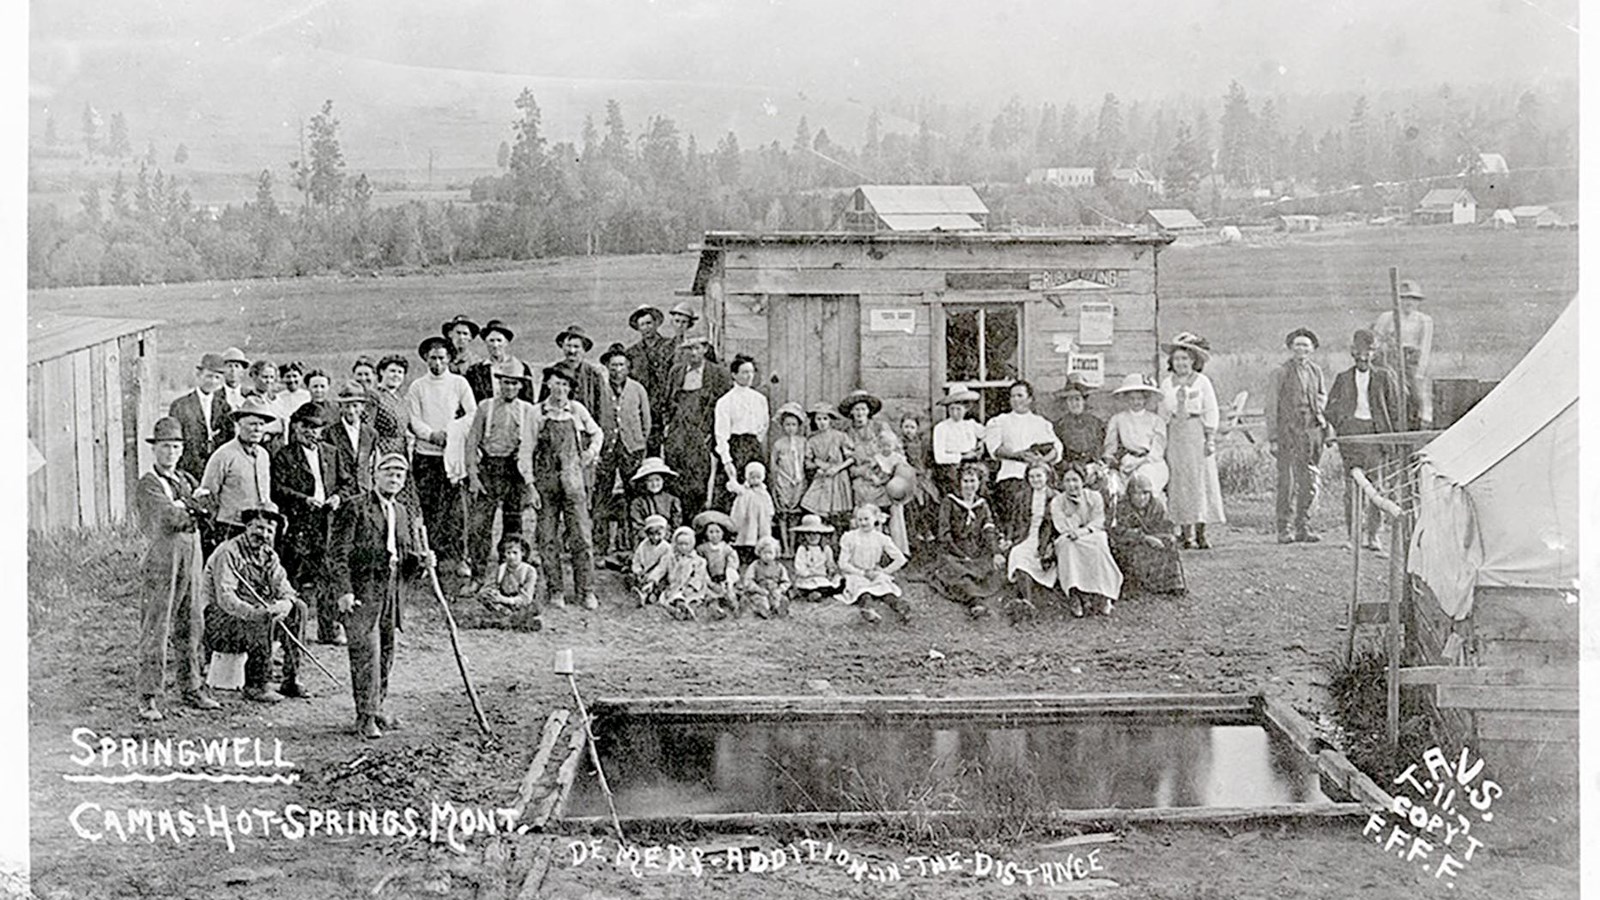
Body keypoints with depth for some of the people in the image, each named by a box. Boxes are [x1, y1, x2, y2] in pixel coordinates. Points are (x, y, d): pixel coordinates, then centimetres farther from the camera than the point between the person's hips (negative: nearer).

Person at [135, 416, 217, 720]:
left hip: (191, 560, 7)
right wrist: (192, 511, -3)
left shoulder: (186, 479, 17)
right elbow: (170, 516, -16)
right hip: (163, 561, -7)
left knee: (191, 627, 13)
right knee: (156, 630, -6)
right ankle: (149, 699, -3)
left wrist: (182, 507, -8)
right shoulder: (148, 483, -5)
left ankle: (191, 689, 24)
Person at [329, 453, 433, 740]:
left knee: (386, 653, 11)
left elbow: (410, 552, 18)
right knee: (366, 653, -9)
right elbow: (337, 553, -10)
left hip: (390, 593, 7)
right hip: (360, 593, -7)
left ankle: (376, 709, 23)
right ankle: (365, 717, -4)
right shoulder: (354, 508, -6)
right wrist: (344, 591, -17)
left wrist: (423, 558, -6)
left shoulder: (403, 513, 15)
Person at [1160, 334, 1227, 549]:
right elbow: (1162, 412, 11)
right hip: (1174, 434, 2)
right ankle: (1187, 535, -1)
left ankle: (1200, 533, 0)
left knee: (1201, 481, -3)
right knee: (1179, 483, -2)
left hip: (1197, 434, -2)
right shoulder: (1166, 384, 9)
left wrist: (1210, 438, -5)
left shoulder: (1202, 382, 2)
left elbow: (1211, 412, 2)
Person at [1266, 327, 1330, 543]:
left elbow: (1323, 395, 27)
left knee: (1309, 482, 5)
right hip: (1288, 430, -4)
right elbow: (1271, 406, -3)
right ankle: (1285, 529, 1)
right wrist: (1272, 438, -9)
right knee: (1287, 482, -5)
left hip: (1312, 429, 4)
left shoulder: (1316, 371, 13)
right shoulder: (1281, 372, -1)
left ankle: (1303, 527, 13)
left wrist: (1318, 407, 3)